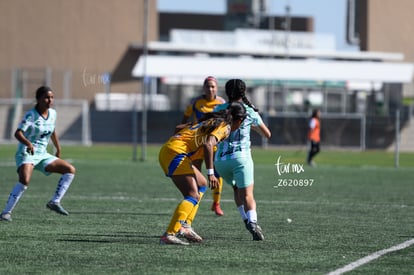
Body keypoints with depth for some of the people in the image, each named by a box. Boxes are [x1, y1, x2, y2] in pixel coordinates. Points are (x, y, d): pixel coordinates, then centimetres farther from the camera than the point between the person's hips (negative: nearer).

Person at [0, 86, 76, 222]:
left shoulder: (52, 113, 6)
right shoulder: (31, 115, -15)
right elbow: (18, 133, -27)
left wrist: (58, 149, 28)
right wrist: (28, 143, -45)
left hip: (42, 155, 8)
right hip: (26, 154, -8)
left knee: (70, 170, 1)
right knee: (25, 180, -33)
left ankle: (55, 202, 1)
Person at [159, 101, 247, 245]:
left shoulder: (212, 120, 23)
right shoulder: (224, 127, -3)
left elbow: (180, 127, 23)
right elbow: (208, 144, -21)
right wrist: (210, 173, -23)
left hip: (167, 149, 10)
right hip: (176, 152, -10)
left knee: (202, 184, 21)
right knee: (193, 196, -14)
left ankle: (183, 226, 13)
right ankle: (169, 235, -26)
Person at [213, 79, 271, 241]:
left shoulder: (219, 109, 7)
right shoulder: (250, 112, 6)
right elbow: (267, 134, 16)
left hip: (220, 159, 2)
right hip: (241, 157, -2)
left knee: (237, 189, 26)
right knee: (247, 195, -9)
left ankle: (246, 220, 14)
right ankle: (253, 223, -33)